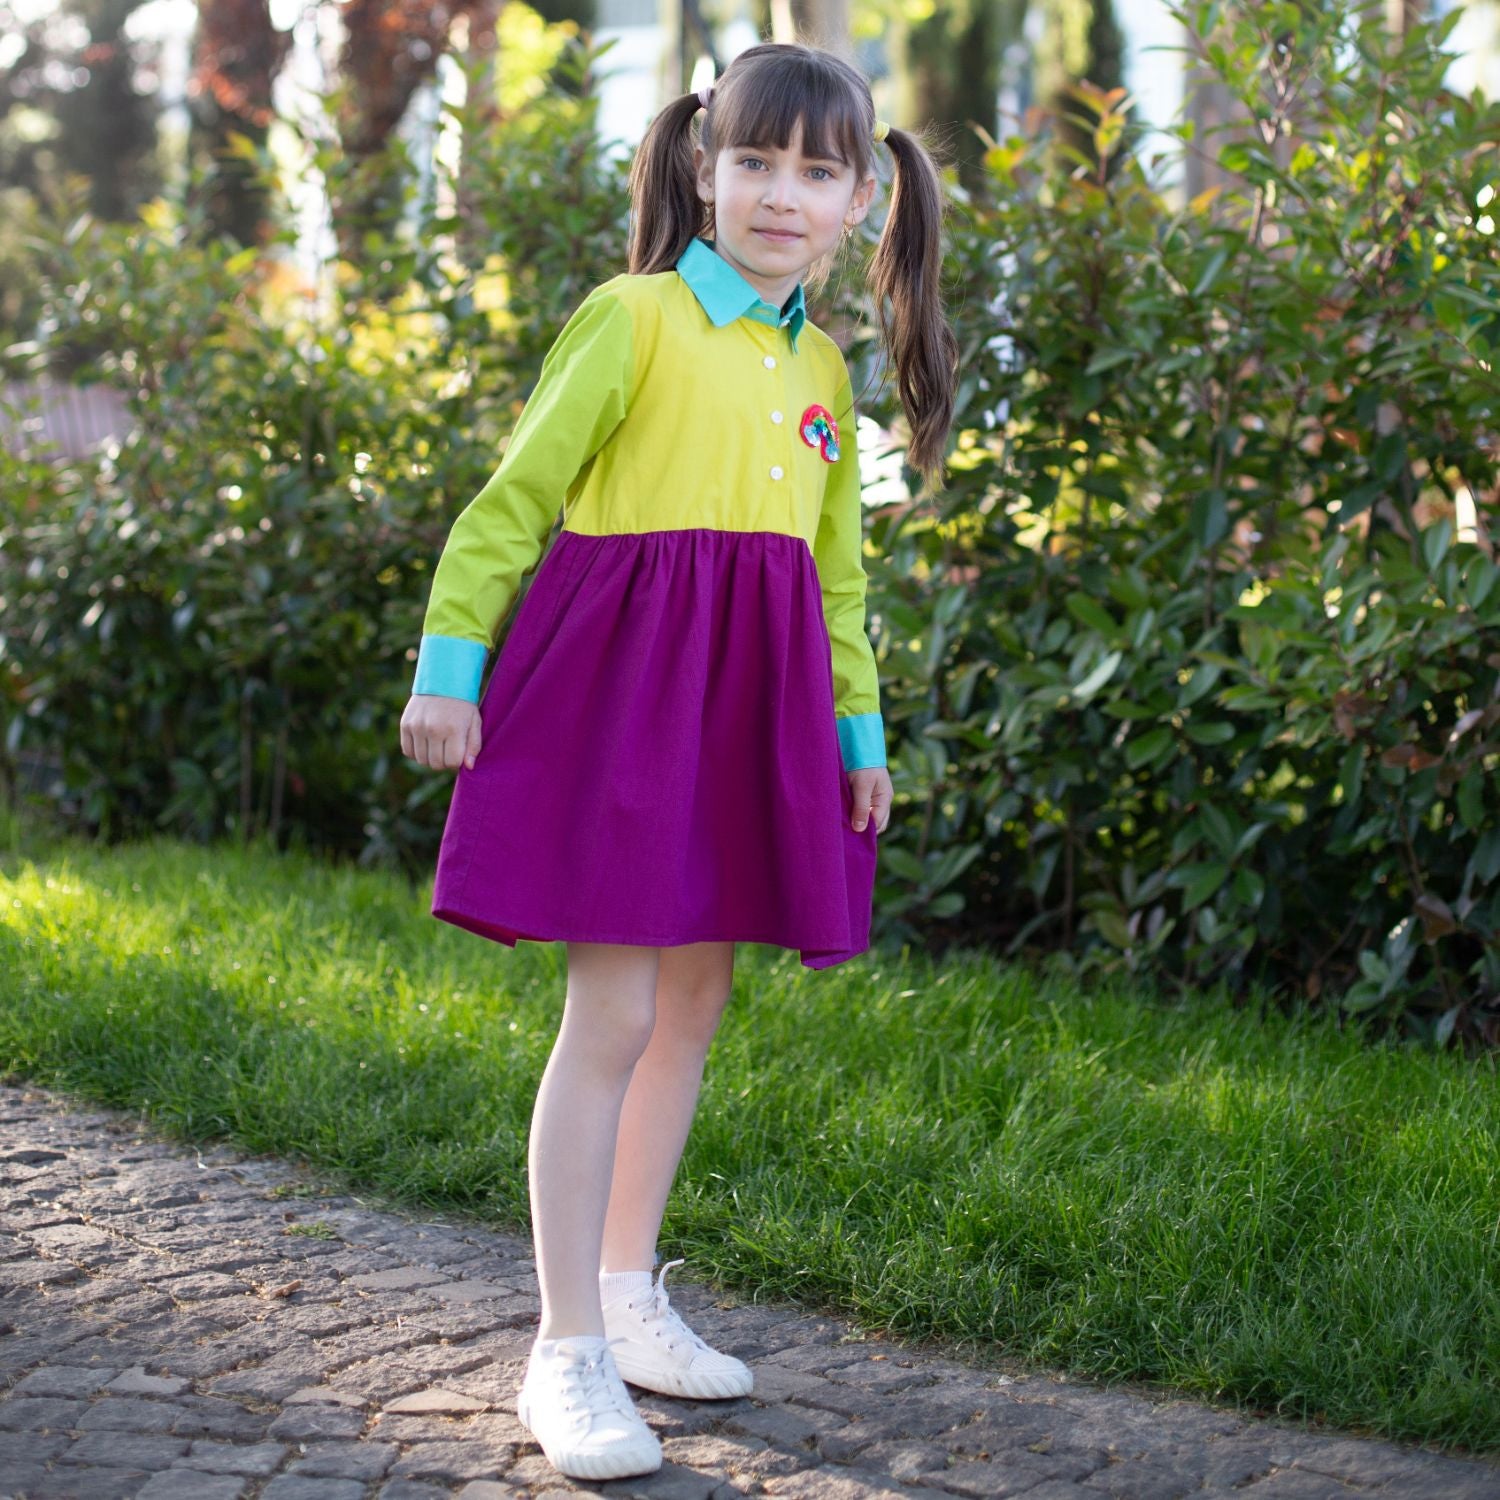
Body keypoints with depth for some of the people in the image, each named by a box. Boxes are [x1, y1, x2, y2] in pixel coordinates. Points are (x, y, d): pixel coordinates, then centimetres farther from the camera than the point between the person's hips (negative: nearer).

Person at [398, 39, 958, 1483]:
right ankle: (568, 1354, -1)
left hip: (752, 701, 7)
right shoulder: (633, 318, -6)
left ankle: (628, 1294, 26)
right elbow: (514, 497, -6)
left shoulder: (821, 367, 15)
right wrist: (447, 660, -10)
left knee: (694, 1003, 13)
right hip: (621, 673, -7)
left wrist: (859, 727, 20)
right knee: (613, 1016, -8)